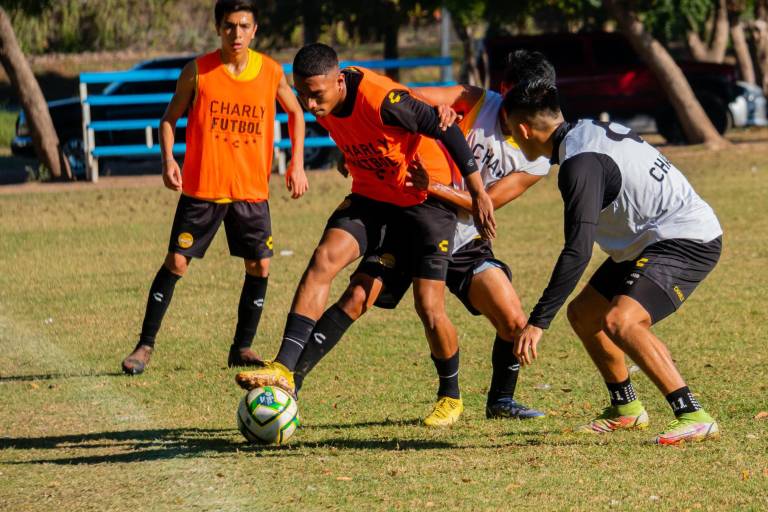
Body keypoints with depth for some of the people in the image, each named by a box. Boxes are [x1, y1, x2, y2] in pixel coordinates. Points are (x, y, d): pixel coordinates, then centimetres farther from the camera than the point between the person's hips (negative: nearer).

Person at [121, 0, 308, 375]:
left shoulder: (271, 72, 0)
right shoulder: (198, 71, -6)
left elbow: (295, 113, 16)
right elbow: (170, 118, 3)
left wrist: (297, 164, 6)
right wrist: (168, 160, -13)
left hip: (251, 189, 2)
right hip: (201, 187, -2)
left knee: (259, 265, -1)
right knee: (176, 262, -5)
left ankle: (242, 348, 14)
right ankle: (145, 346, 4)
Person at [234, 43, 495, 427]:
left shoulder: (382, 100, -32)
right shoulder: (323, 107, -9)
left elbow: (445, 131, -23)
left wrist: (479, 194, -18)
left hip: (425, 198, -6)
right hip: (370, 197, 6)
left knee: (429, 309, -7)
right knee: (323, 259, -18)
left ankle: (450, 396, 19)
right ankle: (284, 370, -24)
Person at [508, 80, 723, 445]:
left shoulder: (580, 164, -22)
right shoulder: (590, 131, 6)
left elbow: (577, 252, -28)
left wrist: (537, 322, -27)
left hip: (687, 241, -11)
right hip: (650, 240, 11)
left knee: (619, 321, -28)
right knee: (583, 313, 16)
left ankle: (694, 418, -28)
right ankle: (626, 409, 33)